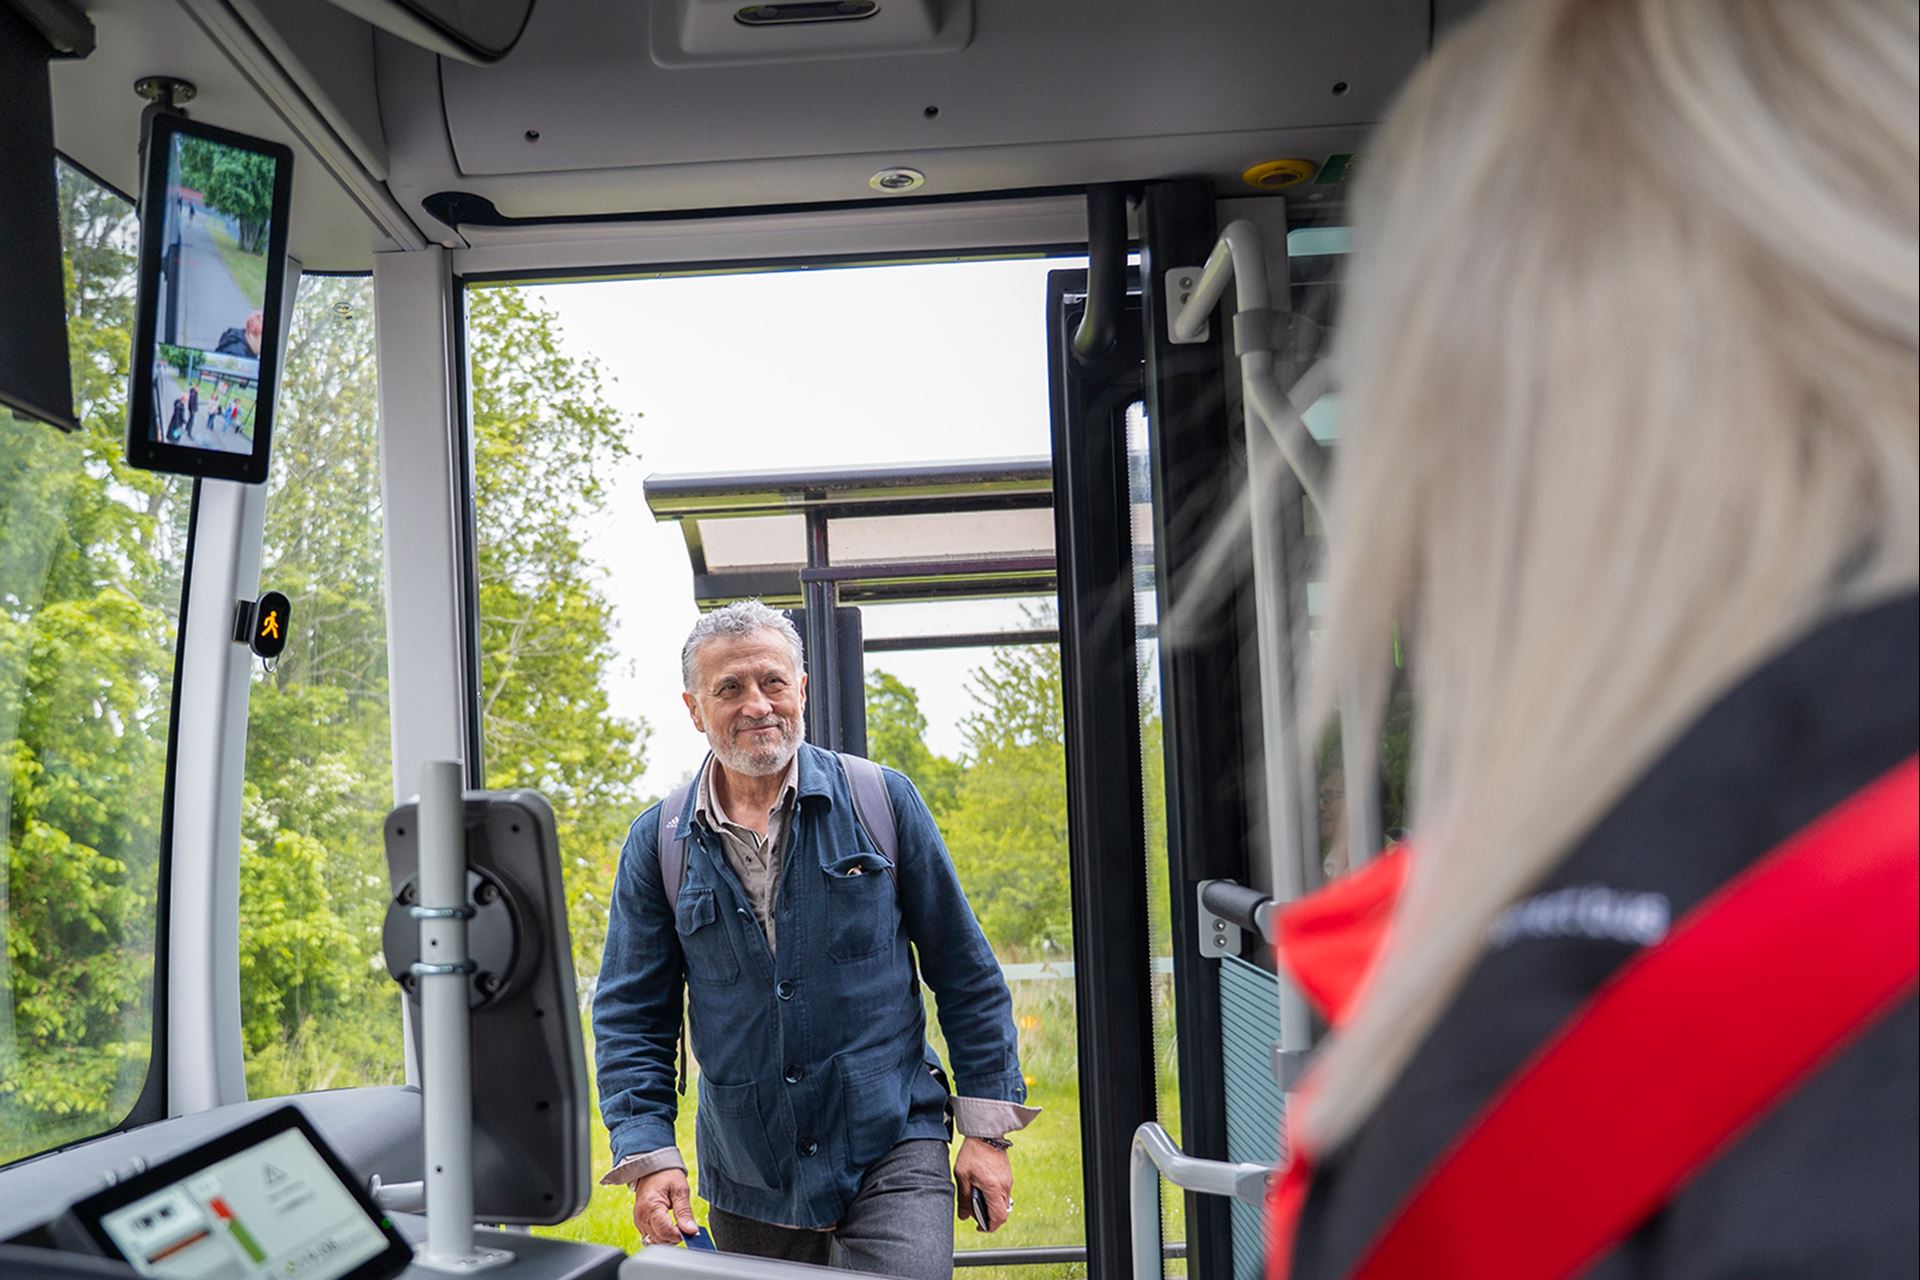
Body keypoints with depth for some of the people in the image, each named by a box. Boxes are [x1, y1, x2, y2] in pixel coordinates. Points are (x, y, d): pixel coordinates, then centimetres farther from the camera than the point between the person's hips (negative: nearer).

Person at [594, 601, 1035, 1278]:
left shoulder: (882, 802, -1)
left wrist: (987, 1128, 1)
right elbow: (629, 1015, 5)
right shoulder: (658, 842, 2)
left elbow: (965, 973, 3)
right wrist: (647, 1154, -7)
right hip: (749, 1184, 2)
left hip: (892, 1152, -2)